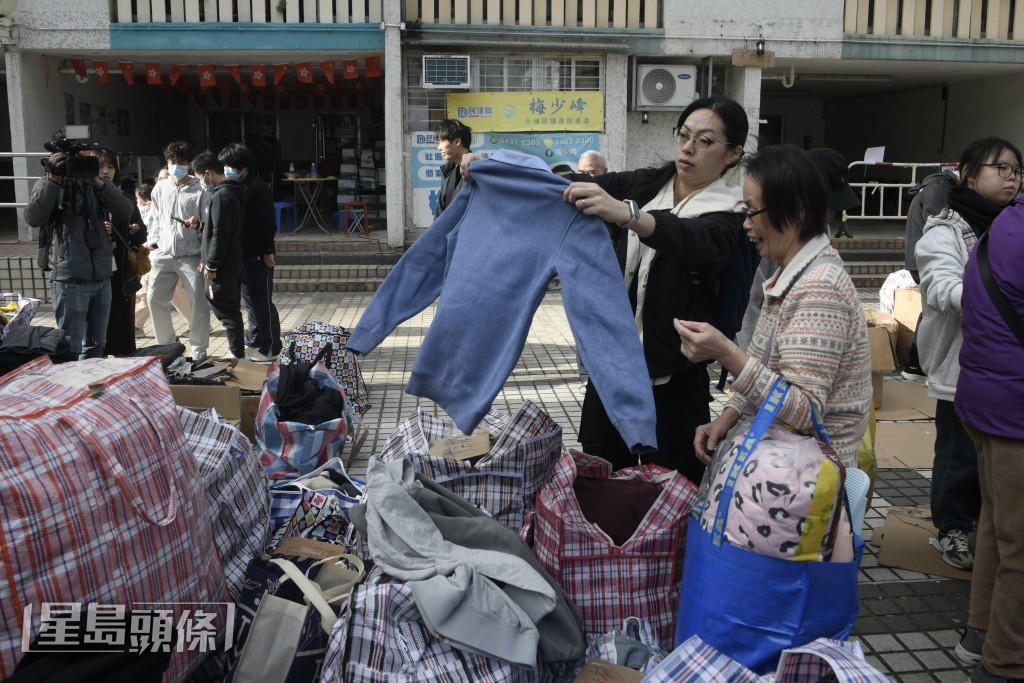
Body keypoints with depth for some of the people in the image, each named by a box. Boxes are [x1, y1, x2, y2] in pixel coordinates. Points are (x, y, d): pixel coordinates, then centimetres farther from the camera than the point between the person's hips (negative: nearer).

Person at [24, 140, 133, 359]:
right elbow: (33, 218, -16)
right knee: (69, 348, -1)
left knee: (96, 345, 14)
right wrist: (53, 180, -18)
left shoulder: (95, 182, 10)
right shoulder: (48, 184, 1)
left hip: (102, 279, 4)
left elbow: (125, 213, -4)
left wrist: (98, 183, -15)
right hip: (71, 281, -4)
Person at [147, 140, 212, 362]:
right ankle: (167, 342, 20)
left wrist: (198, 225, -18)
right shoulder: (160, 188, 9)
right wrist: (153, 244, 11)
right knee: (154, 297, 1)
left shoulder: (199, 191, -3)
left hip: (192, 255, -4)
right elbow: (156, 219, 17)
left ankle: (198, 349, 12)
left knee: (199, 302, -2)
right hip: (164, 254, 4)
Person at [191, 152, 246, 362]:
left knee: (226, 308, -3)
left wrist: (211, 265, -16)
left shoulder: (221, 196, -17)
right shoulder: (231, 192, 13)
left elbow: (220, 235, -20)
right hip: (231, 262, 10)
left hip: (223, 265, -10)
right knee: (231, 307, 15)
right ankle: (237, 349, 22)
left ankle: (237, 353, 3)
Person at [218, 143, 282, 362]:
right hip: (241, 255, 8)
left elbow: (268, 222, -15)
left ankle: (270, 348, 6)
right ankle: (254, 342, 27)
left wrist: (267, 251, -17)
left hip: (258, 256, -8)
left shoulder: (259, 188, -11)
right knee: (250, 301, 16)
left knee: (263, 303, -2)